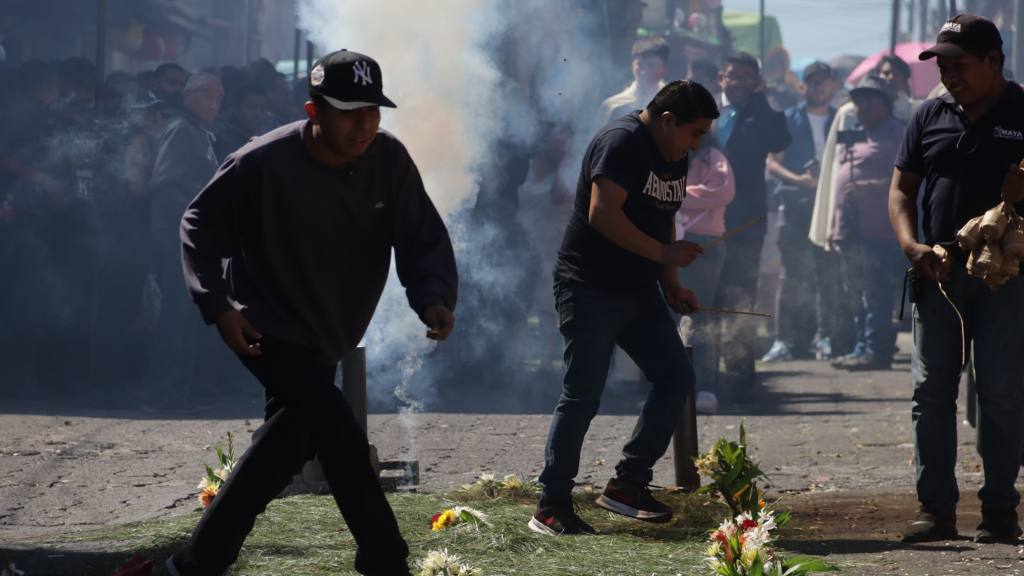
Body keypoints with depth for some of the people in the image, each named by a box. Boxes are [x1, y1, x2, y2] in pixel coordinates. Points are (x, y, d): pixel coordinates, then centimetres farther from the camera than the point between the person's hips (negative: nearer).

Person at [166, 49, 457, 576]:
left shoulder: (389, 161, -11)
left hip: (328, 338, 6)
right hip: (268, 330, -6)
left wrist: (434, 298, -25)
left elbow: (424, 238, -6)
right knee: (339, 434, -19)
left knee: (292, 439, 14)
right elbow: (199, 223, -8)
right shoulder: (262, 164, -22)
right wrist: (218, 305, -17)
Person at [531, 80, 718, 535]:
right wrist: (664, 253, -22)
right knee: (583, 395, -9)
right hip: (590, 288, -9)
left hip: (639, 292, 9)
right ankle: (551, 507, -3)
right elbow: (603, 214, -25)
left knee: (675, 376, 3)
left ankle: (628, 484, 10)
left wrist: (672, 286, 11)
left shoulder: (674, 158, 14)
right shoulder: (623, 143, -15)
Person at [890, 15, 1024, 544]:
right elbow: (901, 189, 14)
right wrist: (912, 244, -4)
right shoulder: (930, 118, 12)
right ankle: (936, 507, 7)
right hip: (939, 270, 4)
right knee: (931, 390, 2)